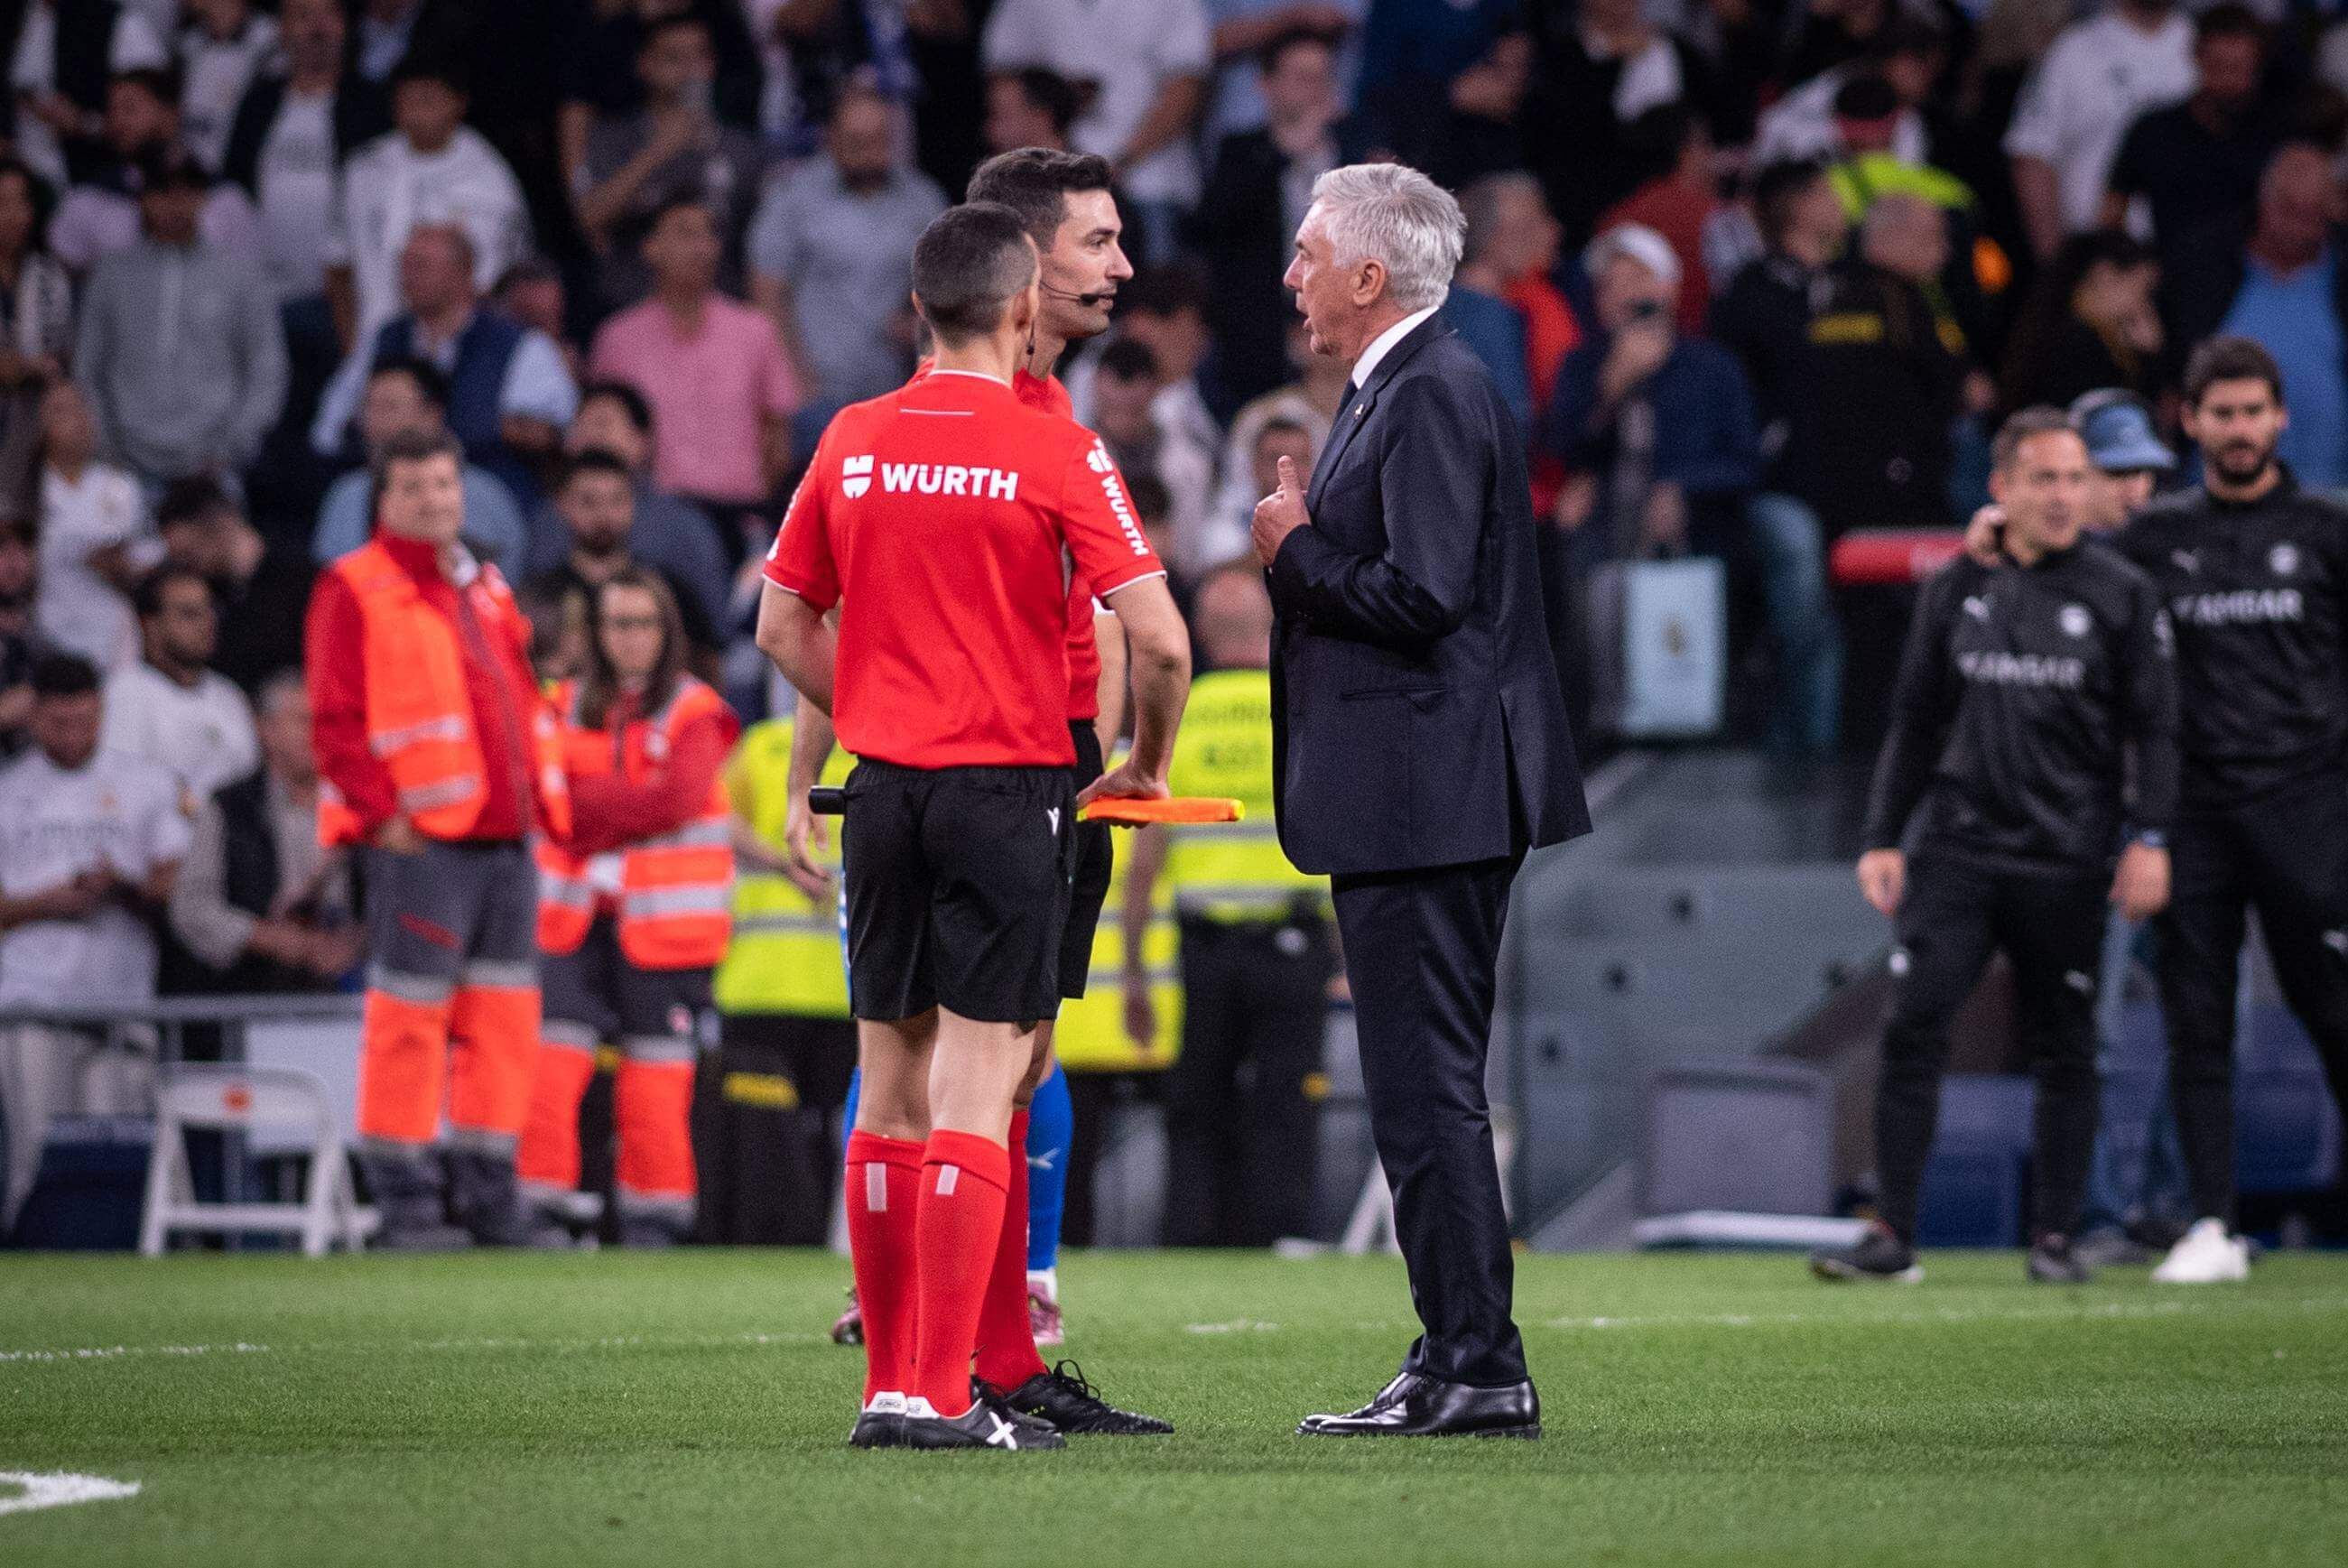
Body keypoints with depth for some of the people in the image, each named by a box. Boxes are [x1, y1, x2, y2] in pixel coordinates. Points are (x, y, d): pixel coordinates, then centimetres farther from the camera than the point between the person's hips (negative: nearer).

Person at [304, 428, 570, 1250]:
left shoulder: (487, 591, 21)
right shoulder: (355, 590, -2)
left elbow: (525, 703, 26)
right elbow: (337, 720, -9)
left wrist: (544, 802, 15)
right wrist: (381, 813, -15)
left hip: (507, 839, 7)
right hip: (421, 842, -7)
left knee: (504, 1019, 7)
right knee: (410, 1015, -8)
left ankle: (489, 1191, 13)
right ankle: (404, 1198, -4)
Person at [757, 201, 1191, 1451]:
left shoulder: (853, 442, 5)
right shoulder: (1055, 451, -8)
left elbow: (783, 623, 12)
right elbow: (1159, 637, -11)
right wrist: (1147, 764, 5)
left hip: (886, 785, 5)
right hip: (1008, 786, -5)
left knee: (892, 1088, 10)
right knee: (977, 1088, -4)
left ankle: (887, 1385, 12)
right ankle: (946, 1395, -8)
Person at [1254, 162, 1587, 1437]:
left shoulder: (1436, 395, -15)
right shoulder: (1387, 393, 18)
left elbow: (1421, 593, -23)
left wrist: (1293, 553, -10)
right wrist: (1303, 546, 7)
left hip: (1427, 796, -11)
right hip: (1403, 802, 11)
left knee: (1426, 1087, -9)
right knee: (1424, 1090, 13)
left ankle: (1478, 1369, -8)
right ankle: (1459, 1360, 18)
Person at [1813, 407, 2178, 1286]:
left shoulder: (2122, 595, 4)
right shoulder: (1955, 591, 10)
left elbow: (2154, 728, 3)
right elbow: (1915, 722, 15)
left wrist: (2148, 837, -8)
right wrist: (1883, 837, 9)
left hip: (2067, 865, -1)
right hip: (1957, 845, 1)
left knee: (2066, 1048, 3)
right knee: (1913, 1027, -9)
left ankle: (2055, 1236, 12)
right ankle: (1893, 1235, -7)